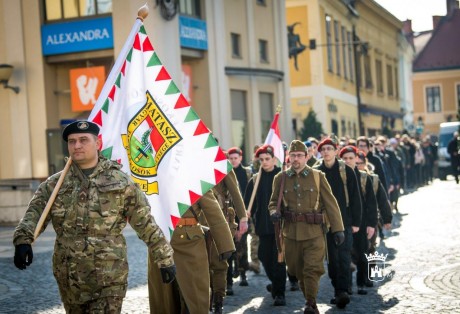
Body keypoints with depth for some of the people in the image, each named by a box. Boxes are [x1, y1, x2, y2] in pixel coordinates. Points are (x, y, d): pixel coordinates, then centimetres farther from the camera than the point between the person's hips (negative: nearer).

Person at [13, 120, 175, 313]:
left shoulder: (120, 182, 1)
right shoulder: (54, 184, 7)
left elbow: (147, 225, 3)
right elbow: (34, 214, -5)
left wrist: (165, 259, 3)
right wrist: (23, 241, -25)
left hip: (109, 278, -3)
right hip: (69, 278, 3)